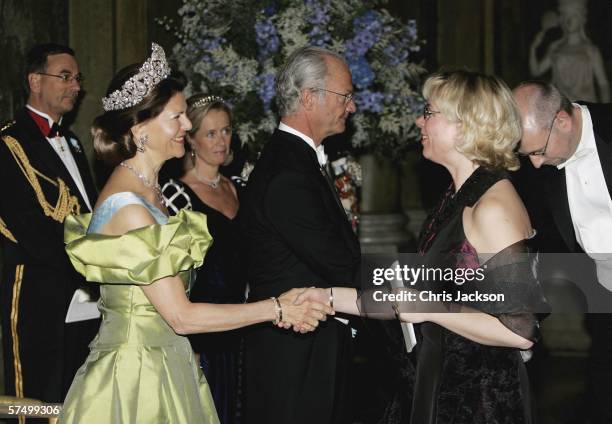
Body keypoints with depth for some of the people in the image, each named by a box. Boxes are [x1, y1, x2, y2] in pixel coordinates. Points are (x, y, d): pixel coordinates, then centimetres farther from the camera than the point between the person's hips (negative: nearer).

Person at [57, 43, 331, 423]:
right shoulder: (128, 208, -21)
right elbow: (181, 316, -20)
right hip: (137, 374, -9)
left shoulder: (147, 190, 8)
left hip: (163, 365, 9)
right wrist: (276, 309, -15)